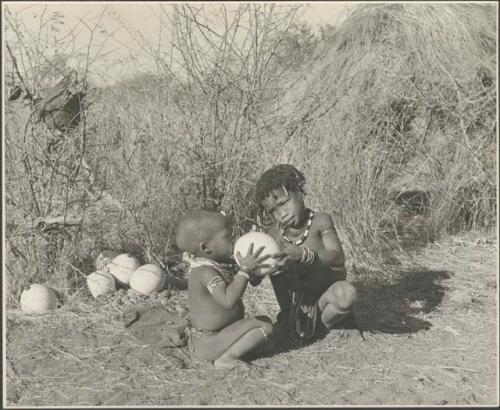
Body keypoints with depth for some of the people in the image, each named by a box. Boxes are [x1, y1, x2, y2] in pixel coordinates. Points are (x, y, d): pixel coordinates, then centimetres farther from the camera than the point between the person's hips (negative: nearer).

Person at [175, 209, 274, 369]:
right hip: (208, 344, -10)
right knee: (265, 324, -14)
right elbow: (228, 300, -40)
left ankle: (226, 354, 10)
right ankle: (226, 358, -15)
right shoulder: (206, 272, -26)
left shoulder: (207, 265, 4)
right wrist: (245, 269, -36)